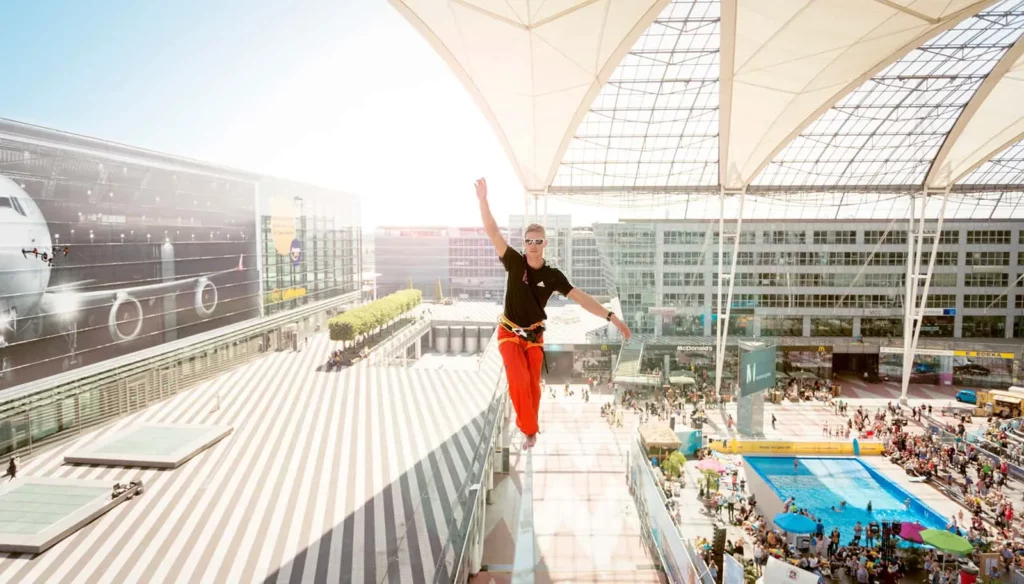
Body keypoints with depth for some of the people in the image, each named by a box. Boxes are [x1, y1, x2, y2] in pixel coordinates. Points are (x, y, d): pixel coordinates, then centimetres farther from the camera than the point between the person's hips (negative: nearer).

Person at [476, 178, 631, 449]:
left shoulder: (553, 275, -10)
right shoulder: (515, 262, -14)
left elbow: (580, 297, -13)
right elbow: (493, 233, -21)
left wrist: (611, 317, -22)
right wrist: (483, 200, -30)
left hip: (534, 336, 2)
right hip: (509, 334, -2)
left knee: (533, 385, 10)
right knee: (520, 381, -17)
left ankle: (526, 424, 31)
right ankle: (530, 430, 0)